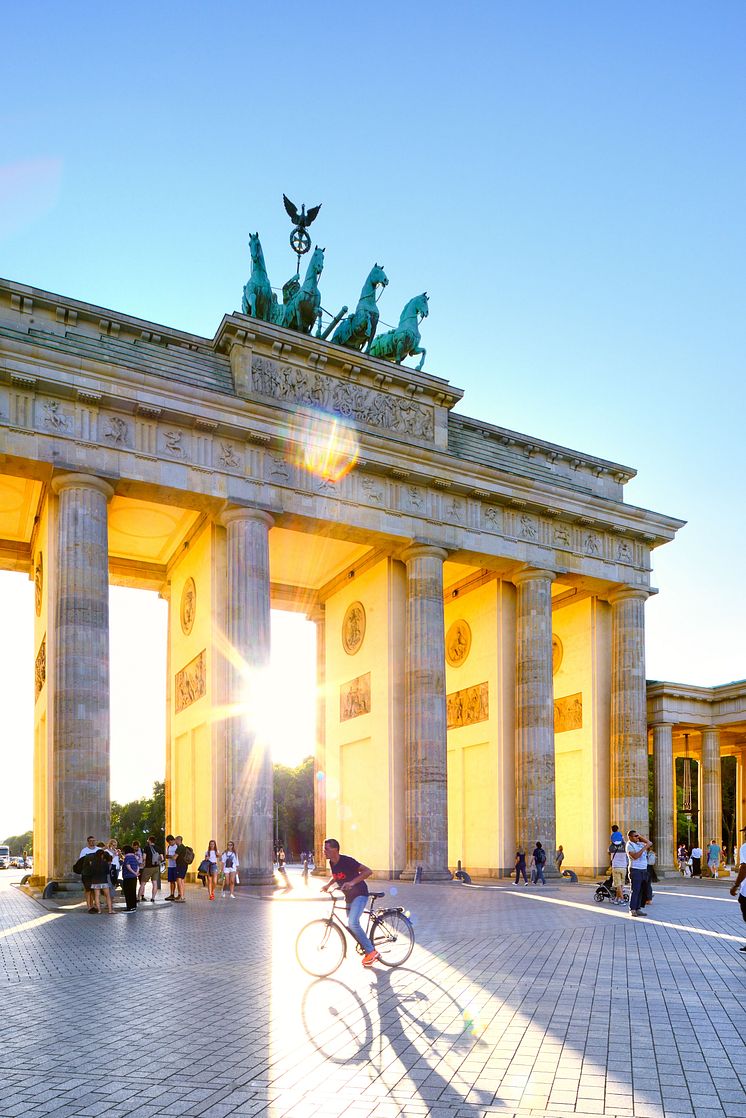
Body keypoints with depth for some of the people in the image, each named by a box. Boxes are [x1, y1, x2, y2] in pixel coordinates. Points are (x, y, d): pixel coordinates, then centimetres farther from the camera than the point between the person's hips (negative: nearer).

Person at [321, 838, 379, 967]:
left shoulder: (346, 861, -23)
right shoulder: (332, 863, 0)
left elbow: (368, 871, -26)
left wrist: (352, 882, -33)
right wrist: (328, 885, 5)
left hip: (360, 894, -9)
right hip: (349, 896, 9)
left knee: (353, 923, -24)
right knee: (351, 925, 10)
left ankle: (371, 951, -11)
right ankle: (370, 951, 24)